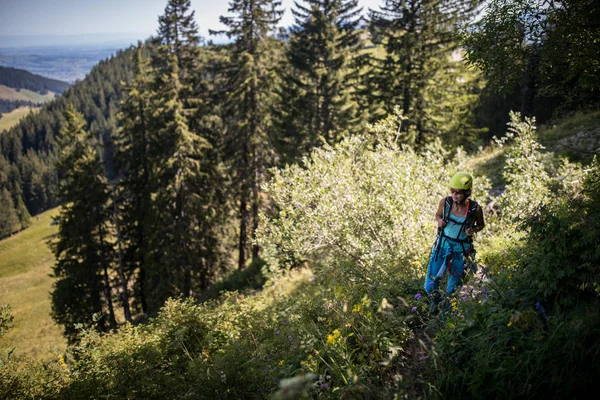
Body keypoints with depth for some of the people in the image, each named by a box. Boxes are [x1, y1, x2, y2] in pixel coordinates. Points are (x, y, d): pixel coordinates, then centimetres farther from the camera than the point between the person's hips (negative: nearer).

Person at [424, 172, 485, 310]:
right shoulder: (445, 202, -14)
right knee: (430, 286, 5)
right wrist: (439, 221, -15)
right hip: (442, 245, 2)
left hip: (461, 250, -1)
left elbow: (481, 225, 2)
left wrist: (473, 230, -20)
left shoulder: (475, 209, -17)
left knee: (452, 288, 10)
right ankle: (436, 304, 40)